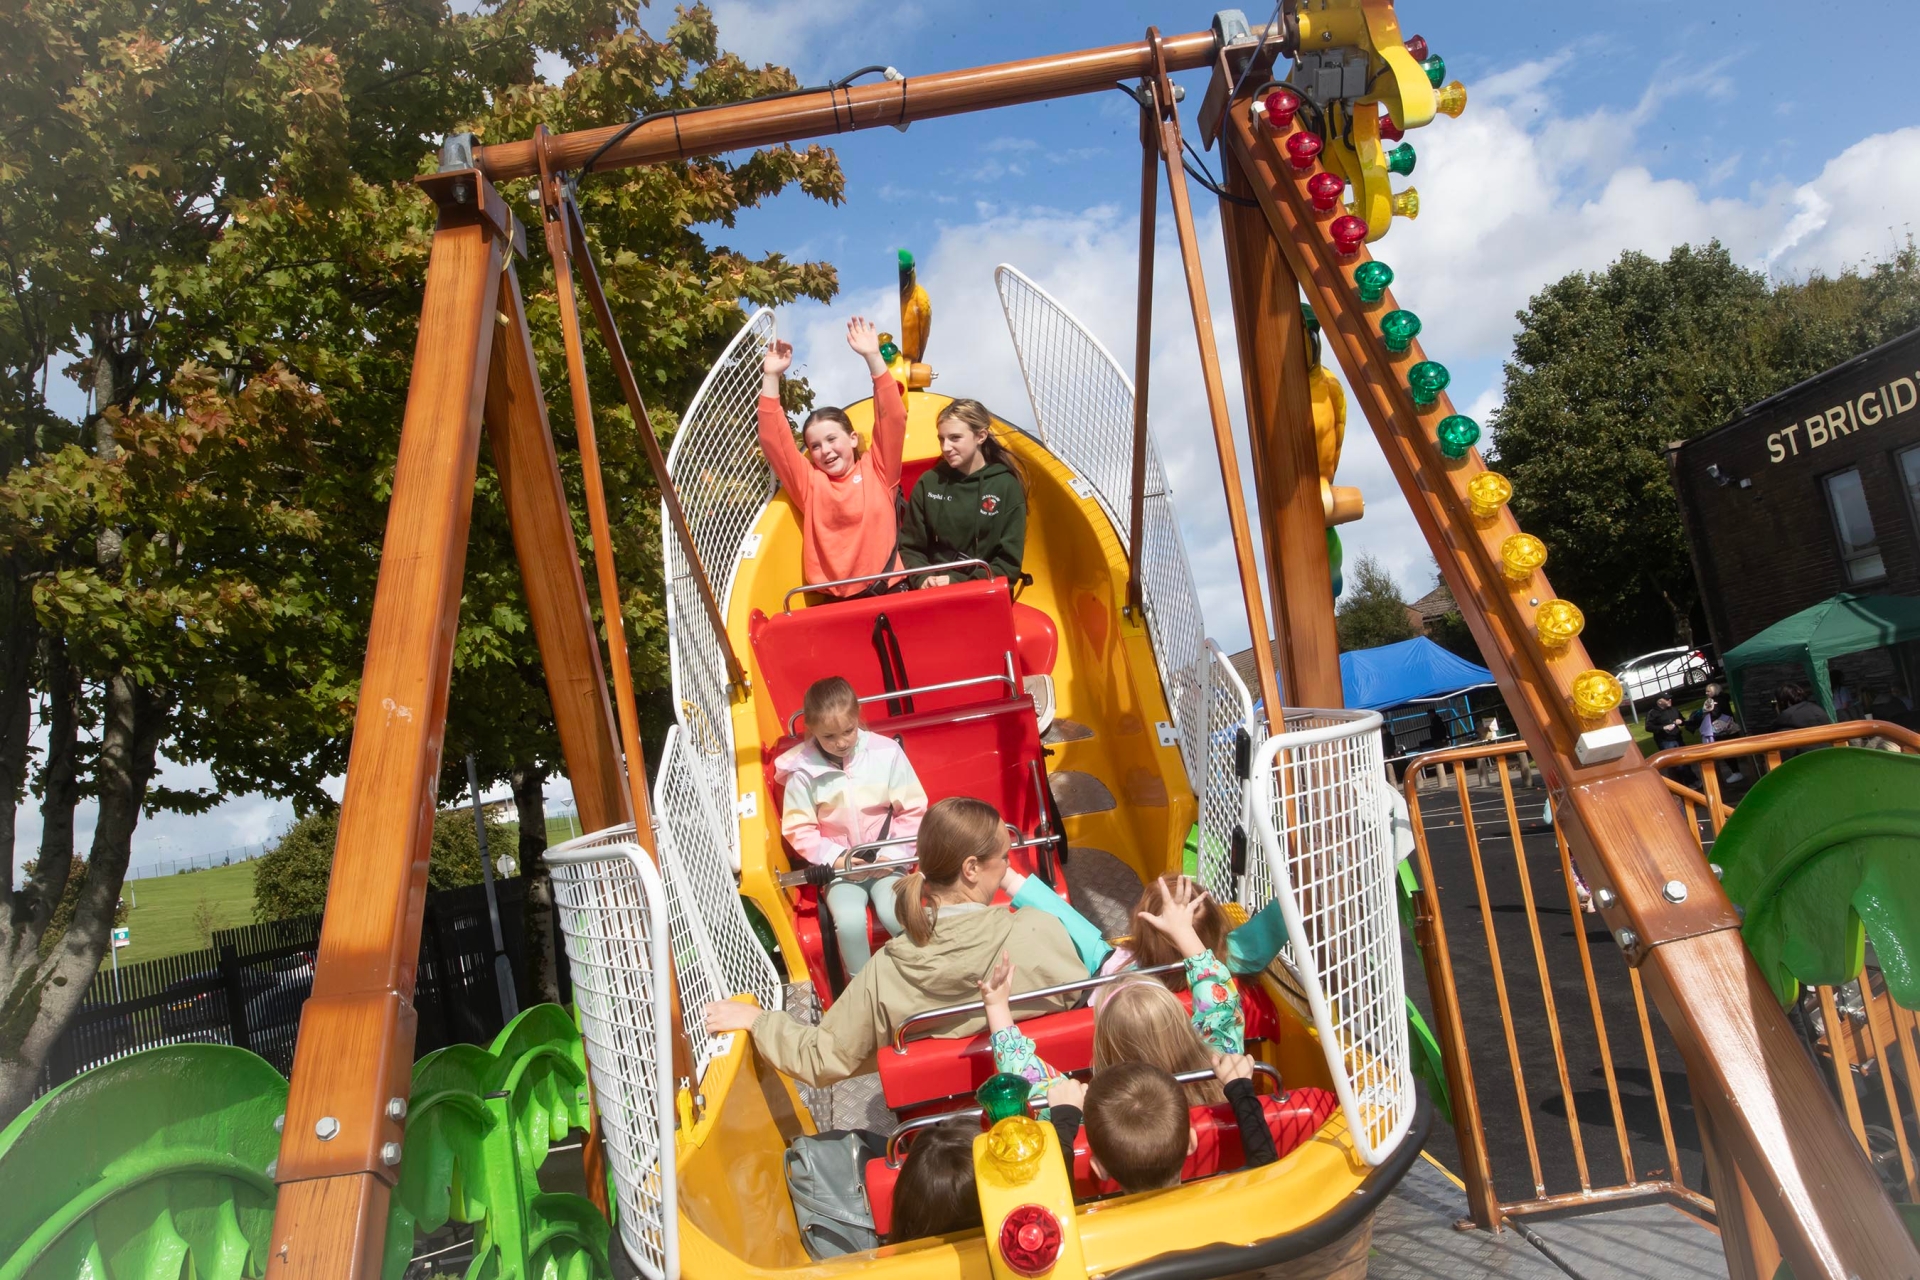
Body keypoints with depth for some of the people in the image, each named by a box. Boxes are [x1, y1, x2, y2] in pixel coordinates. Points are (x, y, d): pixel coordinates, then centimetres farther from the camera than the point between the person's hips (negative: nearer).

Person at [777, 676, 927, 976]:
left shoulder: (887, 753, -11)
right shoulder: (802, 770, -11)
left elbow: (913, 810, -3)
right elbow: (798, 828, -3)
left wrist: (894, 853, -12)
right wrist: (834, 857, -14)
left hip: (888, 860, 0)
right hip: (838, 865, 0)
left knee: (896, 915, -25)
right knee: (850, 922, -25)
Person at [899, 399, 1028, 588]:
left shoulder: (1006, 486, 0)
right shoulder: (929, 482, 8)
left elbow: (1009, 563, -2)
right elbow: (910, 547, 11)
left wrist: (958, 582, -13)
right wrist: (923, 579, -9)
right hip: (932, 591, 2)